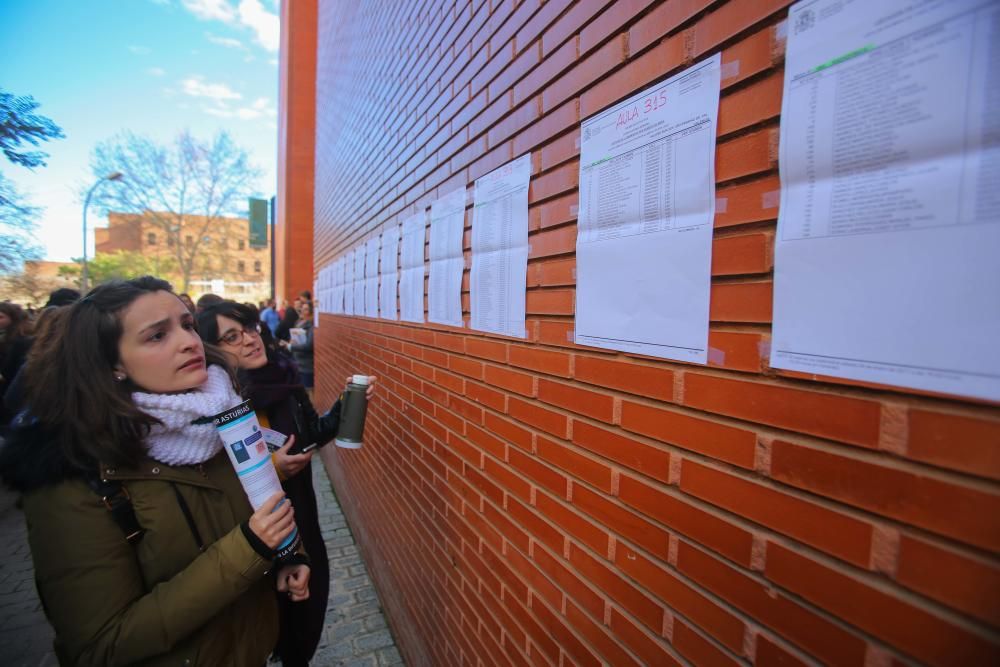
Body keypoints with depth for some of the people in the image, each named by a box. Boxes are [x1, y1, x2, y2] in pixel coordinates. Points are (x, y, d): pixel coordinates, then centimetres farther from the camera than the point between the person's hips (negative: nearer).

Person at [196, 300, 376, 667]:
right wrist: (268, 470, -29)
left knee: (311, 597, 22)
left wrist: (344, 405, -11)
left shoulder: (283, 376, -7)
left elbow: (313, 434, 4)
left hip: (300, 516, 5)